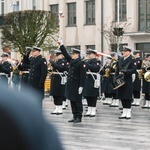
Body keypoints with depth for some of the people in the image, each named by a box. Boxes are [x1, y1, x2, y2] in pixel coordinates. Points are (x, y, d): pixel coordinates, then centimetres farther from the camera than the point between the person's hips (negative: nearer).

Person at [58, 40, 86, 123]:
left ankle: (79, 117, 6)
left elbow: (83, 75, -16)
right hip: (70, 84, 8)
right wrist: (61, 45, 11)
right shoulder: (71, 61, 10)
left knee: (77, 101, -1)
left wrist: (81, 86, -19)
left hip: (76, 85, -8)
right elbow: (65, 54, 17)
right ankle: (75, 116, 18)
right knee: (72, 101, 11)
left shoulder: (81, 63, -12)